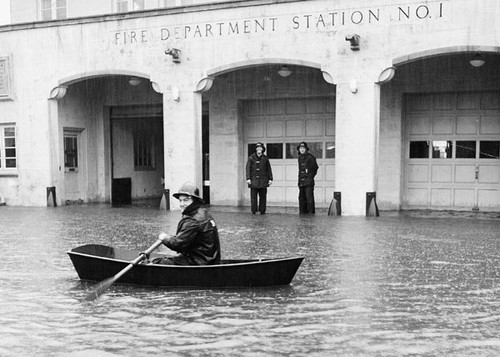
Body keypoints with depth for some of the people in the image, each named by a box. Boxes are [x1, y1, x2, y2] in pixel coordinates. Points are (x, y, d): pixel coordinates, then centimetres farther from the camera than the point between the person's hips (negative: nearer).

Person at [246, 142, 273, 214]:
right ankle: (253, 210, 3)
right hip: (254, 180, -2)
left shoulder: (265, 158, 8)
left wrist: (270, 179, 4)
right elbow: (248, 168, -1)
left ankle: (262, 211, 11)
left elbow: (269, 169, 10)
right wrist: (248, 178, -9)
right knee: (253, 196, -4)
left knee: (263, 196, 3)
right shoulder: (251, 158, 2)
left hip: (263, 181, 2)